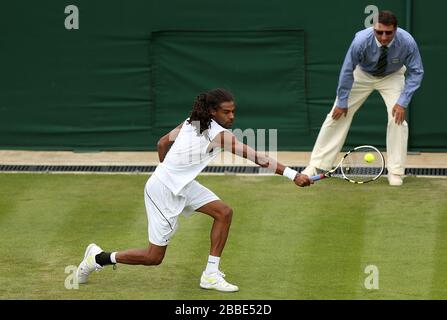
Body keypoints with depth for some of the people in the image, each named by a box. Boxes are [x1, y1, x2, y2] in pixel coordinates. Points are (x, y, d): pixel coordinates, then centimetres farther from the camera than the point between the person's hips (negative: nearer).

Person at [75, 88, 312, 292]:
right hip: (162, 191, -9)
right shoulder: (219, 135, -23)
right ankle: (99, 258, 18)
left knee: (223, 212, 0)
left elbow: (162, 143, 13)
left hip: (181, 184, 9)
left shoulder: (192, 122, 1)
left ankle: (211, 274, 5)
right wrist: (292, 175, -28)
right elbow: (256, 157, -27)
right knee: (154, 257, 1)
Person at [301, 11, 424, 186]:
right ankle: (316, 165, 5)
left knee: (398, 118, -17)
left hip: (392, 76, 0)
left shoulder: (407, 42, -34)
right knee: (339, 115, -4)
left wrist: (403, 102, -28)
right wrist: (342, 101, -16)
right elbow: (347, 71, -22)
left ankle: (396, 172, -4)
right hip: (362, 74, 0)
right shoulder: (361, 41, -36)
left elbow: (416, 72, -21)